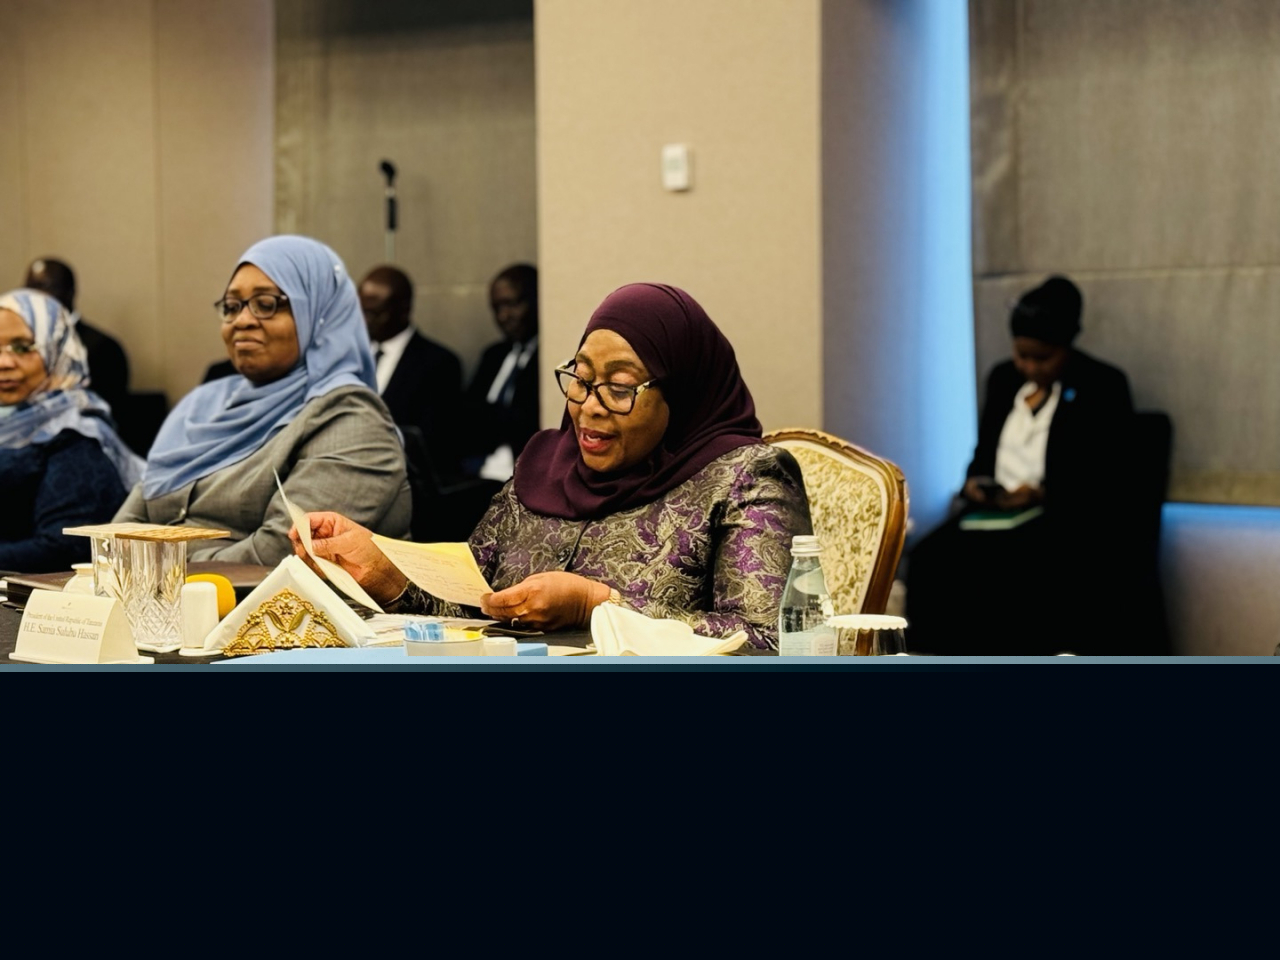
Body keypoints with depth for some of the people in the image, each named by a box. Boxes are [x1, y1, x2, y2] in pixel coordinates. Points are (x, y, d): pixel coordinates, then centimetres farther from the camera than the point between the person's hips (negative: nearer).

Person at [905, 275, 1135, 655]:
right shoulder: (1003, 378, 18)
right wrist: (975, 483, 1)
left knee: (1003, 571, -37)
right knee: (928, 560, -26)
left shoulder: (1103, 387, 1)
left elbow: (1105, 480, -5)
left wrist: (1042, 494, -18)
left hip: (1068, 522, -5)